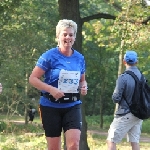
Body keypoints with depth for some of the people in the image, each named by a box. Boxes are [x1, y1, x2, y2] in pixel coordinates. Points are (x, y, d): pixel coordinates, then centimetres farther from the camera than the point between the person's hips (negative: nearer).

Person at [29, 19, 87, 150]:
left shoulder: (79, 58, 4)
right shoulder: (49, 56, -9)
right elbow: (33, 79, -10)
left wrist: (84, 87, -5)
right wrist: (51, 89, -23)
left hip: (72, 106, 3)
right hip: (51, 106, -3)